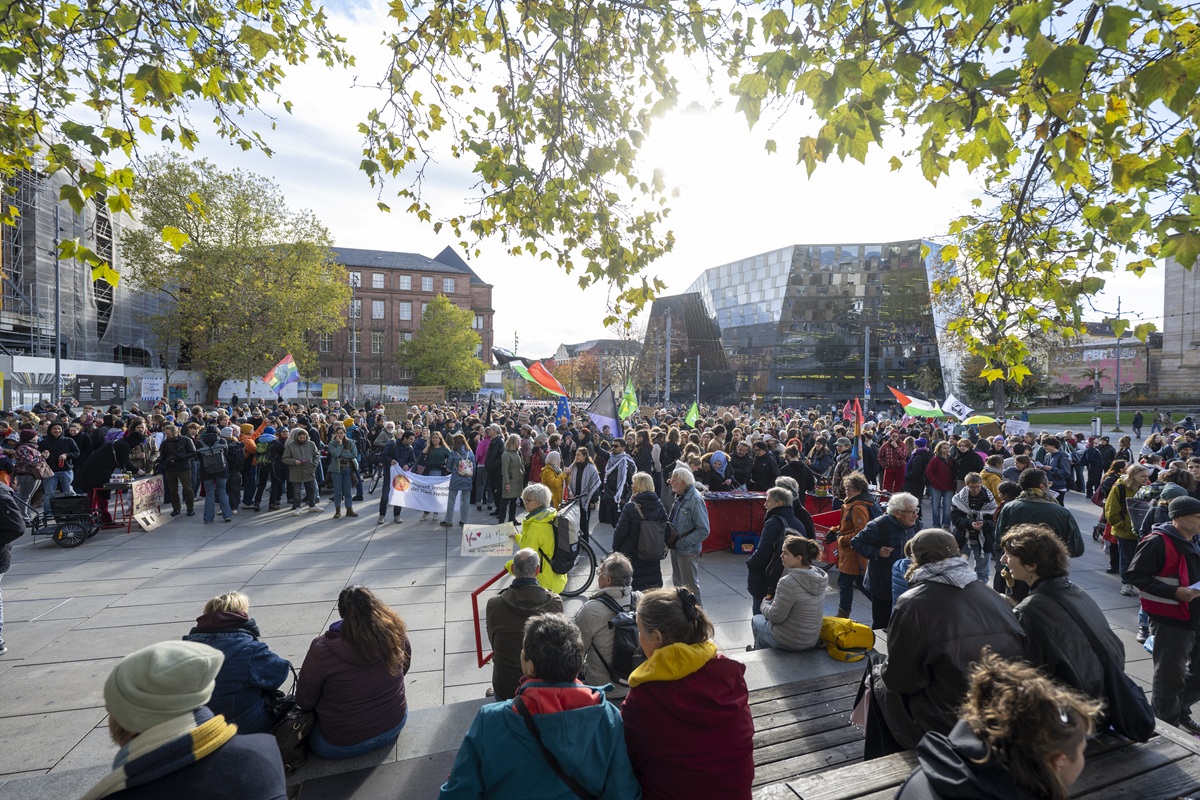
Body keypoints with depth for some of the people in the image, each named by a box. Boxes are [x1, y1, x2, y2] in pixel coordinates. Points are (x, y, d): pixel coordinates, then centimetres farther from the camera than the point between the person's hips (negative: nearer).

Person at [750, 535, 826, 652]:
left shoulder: (788, 583, -30)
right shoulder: (818, 575, -5)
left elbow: (775, 617, -21)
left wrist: (764, 604, -4)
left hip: (788, 642, -7)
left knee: (756, 620, 22)